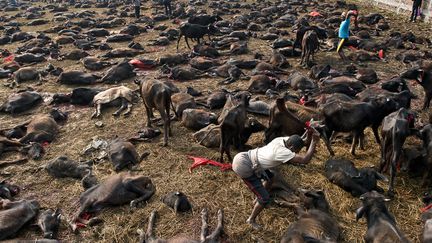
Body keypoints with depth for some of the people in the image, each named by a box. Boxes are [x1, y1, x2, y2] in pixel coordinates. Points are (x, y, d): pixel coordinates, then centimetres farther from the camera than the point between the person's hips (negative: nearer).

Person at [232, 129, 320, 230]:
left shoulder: (283, 140, -4)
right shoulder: (282, 152, -27)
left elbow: (299, 141, 11)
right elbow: (305, 160, -32)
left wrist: (308, 137, -9)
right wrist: (314, 141, -27)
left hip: (247, 156, 9)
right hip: (243, 167, -9)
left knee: (270, 178, 30)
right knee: (265, 199, -3)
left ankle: (258, 200, 51)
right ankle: (251, 220, 23)